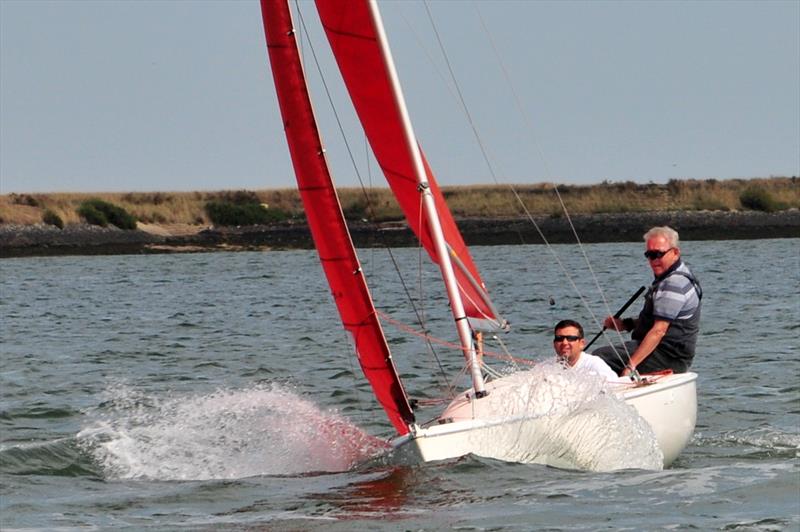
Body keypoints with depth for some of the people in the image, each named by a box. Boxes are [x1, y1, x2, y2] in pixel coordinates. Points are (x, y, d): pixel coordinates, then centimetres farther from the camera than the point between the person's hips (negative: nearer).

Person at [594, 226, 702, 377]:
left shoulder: (674, 284, -19)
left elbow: (658, 331, -26)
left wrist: (631, 365, -29)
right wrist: (625, 325, 13)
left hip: (667, 358, -11)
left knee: (599, 357, -21)